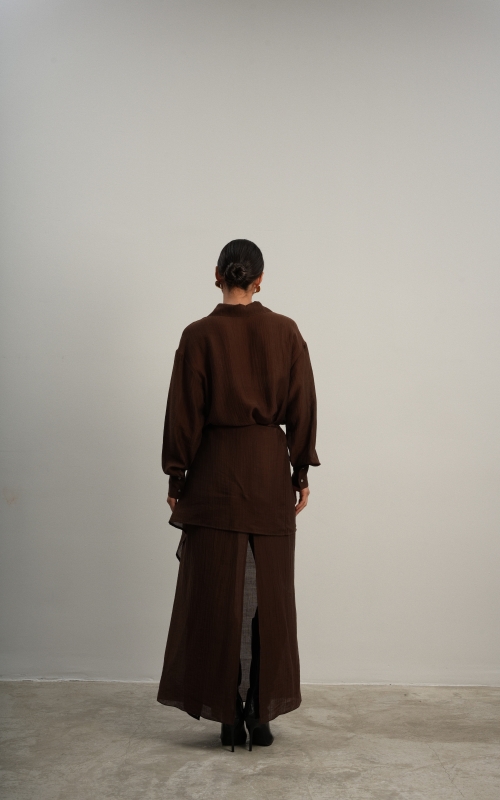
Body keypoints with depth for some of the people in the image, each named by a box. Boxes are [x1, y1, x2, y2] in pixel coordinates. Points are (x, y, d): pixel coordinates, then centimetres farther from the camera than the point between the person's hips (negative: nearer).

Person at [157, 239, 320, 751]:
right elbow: (302, 408, 1)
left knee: (217, 592, 6)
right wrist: (302, 473, 10)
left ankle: (228, 715, 12)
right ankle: (262, 714, 16)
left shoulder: (199, 335, -7)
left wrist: (176, 479, 3)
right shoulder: (286, 332, 0)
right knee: (269, 592, 10)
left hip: (215, 470, -2)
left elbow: (184, 414, -5)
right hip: (271, 470, 2)